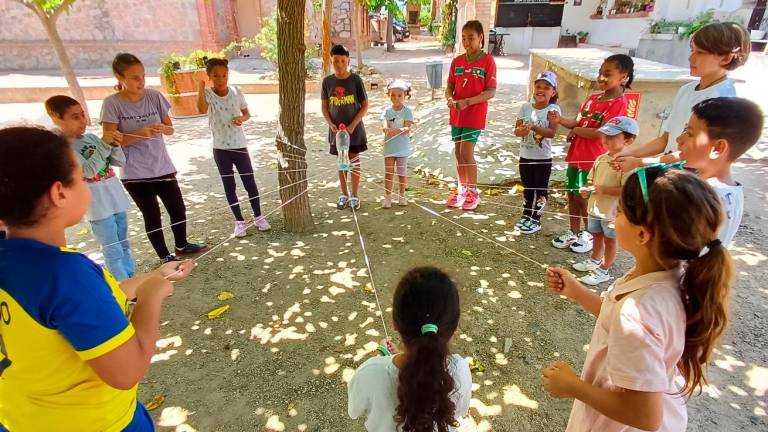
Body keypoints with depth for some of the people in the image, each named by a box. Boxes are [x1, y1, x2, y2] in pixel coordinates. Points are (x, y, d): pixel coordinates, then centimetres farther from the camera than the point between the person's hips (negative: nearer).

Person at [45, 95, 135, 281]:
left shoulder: (91, 137, 6)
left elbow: (120, 162, 8)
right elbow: (89, 170, -21)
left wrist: (115, 145, -10)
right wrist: (105, 145, -18)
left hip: (117, 200, 6)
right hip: (99, 208, -6)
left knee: (124, 246, 17)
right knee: (114, 252, 0)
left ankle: (131, 280, 30)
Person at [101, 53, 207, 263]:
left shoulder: (154, 96, -1)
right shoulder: (112, 104, -11)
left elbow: (170, 128, 4)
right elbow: (109, 140, -12)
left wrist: (162, 128, -19)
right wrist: (141, 132, -25)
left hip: (162, 166, 4)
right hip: (135, 173, -4)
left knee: (178, 209, 12)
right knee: (152, 215, 6)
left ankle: (181, 245, 36)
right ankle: (166, 257, 23)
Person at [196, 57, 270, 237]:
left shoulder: (236, 92, -2)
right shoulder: (207, 94, -9)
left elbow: (247, 113, 9)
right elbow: (202, 109, -30)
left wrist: (241, 118, -12)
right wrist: (200, 85, -27)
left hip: (239, 145, 1)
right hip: (220, 148, -1)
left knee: (250, 182, 6)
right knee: (229, 186, 7)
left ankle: (258, 217, 23)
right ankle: (239, 221, 20)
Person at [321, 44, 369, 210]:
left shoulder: (355, 80, -8)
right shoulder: (327, 81, -1)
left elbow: (365, 105, -6)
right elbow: (324, 107, 6)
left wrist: (353, 125, -14)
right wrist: (331, 124, -10)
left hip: (354, 128, -2)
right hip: (336, 128, 2)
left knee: (354, 161, 4)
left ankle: (355, 196, 15)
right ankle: (344, 194, 25)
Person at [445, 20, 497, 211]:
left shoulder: (488, 61, -7)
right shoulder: (457, 61, 7)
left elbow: (491, 92, -12)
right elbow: (449, 86, 9)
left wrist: (466, 102, -21)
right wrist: (450, 99, -14)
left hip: (475, 115, -5)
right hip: (456, 114, 5)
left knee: (466, 154, -7)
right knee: (459, 153, 10)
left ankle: (473, 192, 10)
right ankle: (461, 189, 25)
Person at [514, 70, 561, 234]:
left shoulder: (553, 109, -9)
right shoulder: (525, 107, 1)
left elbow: (552, 132, -20)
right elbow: (516, 130, -2)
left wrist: (534, 127, -31)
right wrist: (521, 130, -25)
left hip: (543, 158, -4)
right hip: (525, 156, 4)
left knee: (540, 189, 6)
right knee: (527, 188, 17)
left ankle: (536, 220, 18)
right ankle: (526, 216, 31)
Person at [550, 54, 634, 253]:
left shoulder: (619, 103, -15)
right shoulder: (593, 98, 9)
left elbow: (602, 133, -23)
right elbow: (578, 123, 7)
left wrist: (576, 130, -12)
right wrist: (560, 120, -11)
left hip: (593, 160, -7)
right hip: (576, 155, 7)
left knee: (584, 198, 5)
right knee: (572, 195, 15)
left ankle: (589, 235, 25)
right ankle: (573, 233, 30)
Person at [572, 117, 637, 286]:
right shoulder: (601, 159, 2)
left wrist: (604, 190, -29)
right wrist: (586, 189, -7)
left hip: (613, 212, -7)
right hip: (595, 208, 7)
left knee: (610, 240, 11)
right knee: (597, 235, 24)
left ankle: (604, 271, 25)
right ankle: (595, 261, 45)